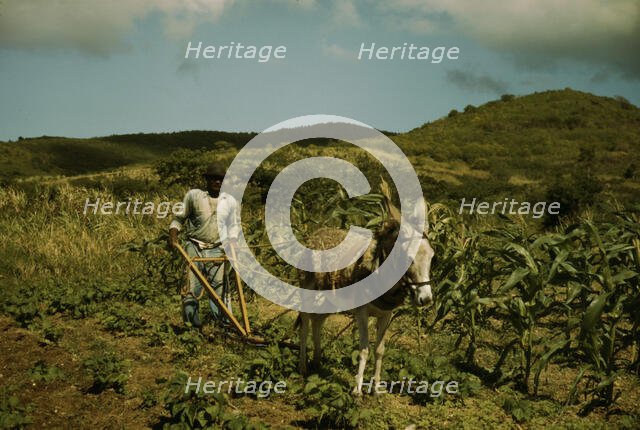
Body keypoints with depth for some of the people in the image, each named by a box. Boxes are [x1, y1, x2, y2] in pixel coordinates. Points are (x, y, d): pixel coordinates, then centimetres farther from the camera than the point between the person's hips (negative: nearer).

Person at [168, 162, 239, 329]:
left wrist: (231, 248, 6)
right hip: (194, 248, -1)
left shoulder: (230, 201, 10)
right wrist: (173, 235, -6)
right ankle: (192, 326, 2)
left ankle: (226, 324, 1)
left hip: (217, 251, 1)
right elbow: (179, 218, 10)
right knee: (191, 288, -5)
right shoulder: (193, 195, 2)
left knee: (219, 288, -2)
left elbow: (233, 227, 20)